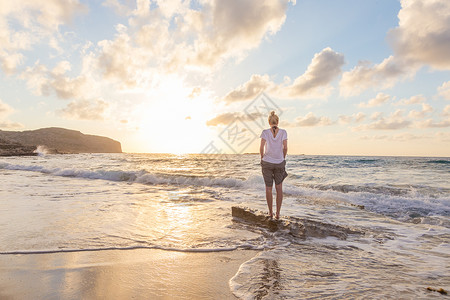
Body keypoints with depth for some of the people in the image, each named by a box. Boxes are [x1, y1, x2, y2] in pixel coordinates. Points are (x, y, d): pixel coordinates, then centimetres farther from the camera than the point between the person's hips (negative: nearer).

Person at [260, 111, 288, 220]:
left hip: (267, 163, -1)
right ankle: (278, 213, 10)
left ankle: (270, 212, 17)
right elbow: (285, 147, -8)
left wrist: (262, 158, 5)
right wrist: (283, 158, 8)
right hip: (279, 163, 1)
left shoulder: (265, 132, -5)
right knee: (279, 188, 12)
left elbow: (261, 148, -11)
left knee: (268, 188, 10)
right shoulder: (283, 132, -2)